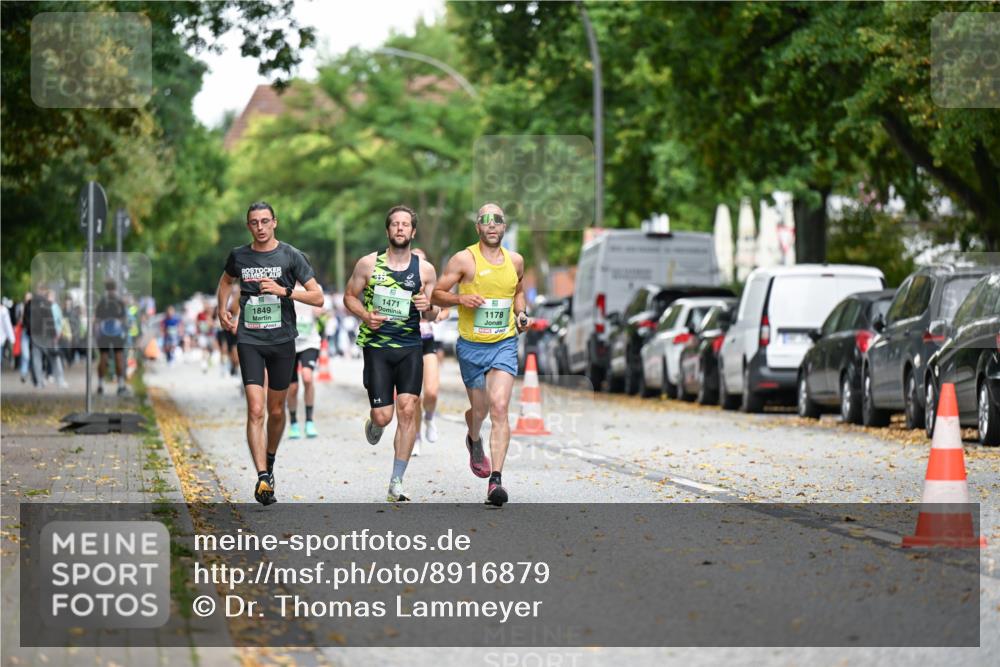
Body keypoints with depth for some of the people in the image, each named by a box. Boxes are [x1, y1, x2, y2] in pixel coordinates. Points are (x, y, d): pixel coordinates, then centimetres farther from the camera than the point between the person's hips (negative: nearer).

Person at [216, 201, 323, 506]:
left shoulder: (291, 256, -3)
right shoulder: (238, 256, 5)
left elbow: (318, 297, -4)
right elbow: (226, 281, 28)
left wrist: (284, 291, -16)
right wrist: (223, 310, 14)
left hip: (282, 341, 0)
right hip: (249, 340, 0)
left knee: (276, 410, 11)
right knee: (256, 410, -13)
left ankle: (270, 460, 37)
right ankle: (263, 477, -18)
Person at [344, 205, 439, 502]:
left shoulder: (425, 270, 4)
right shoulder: (368, 264, 0)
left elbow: (433, 314, 12)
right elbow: (349, 296, 10)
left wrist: (428, 307, -12)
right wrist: (366, 316, -10)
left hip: (410, 348, 1)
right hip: (376, 346, -1)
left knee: (407, 411, -11)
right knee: (383, 416, -6)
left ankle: (396, 485, -4)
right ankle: (374, 424, 36)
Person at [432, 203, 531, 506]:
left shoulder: (515, 261, 6)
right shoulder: (464, 259, -6)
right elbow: (437, 294, -3)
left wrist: (522, 313, 7)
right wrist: (460, 298, -21)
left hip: (504, 345, 1)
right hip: (471, 346, -1)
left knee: (499, 408, -17)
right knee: (479, 409, 12)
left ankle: (495, 480, -21)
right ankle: (474, 442, 51)